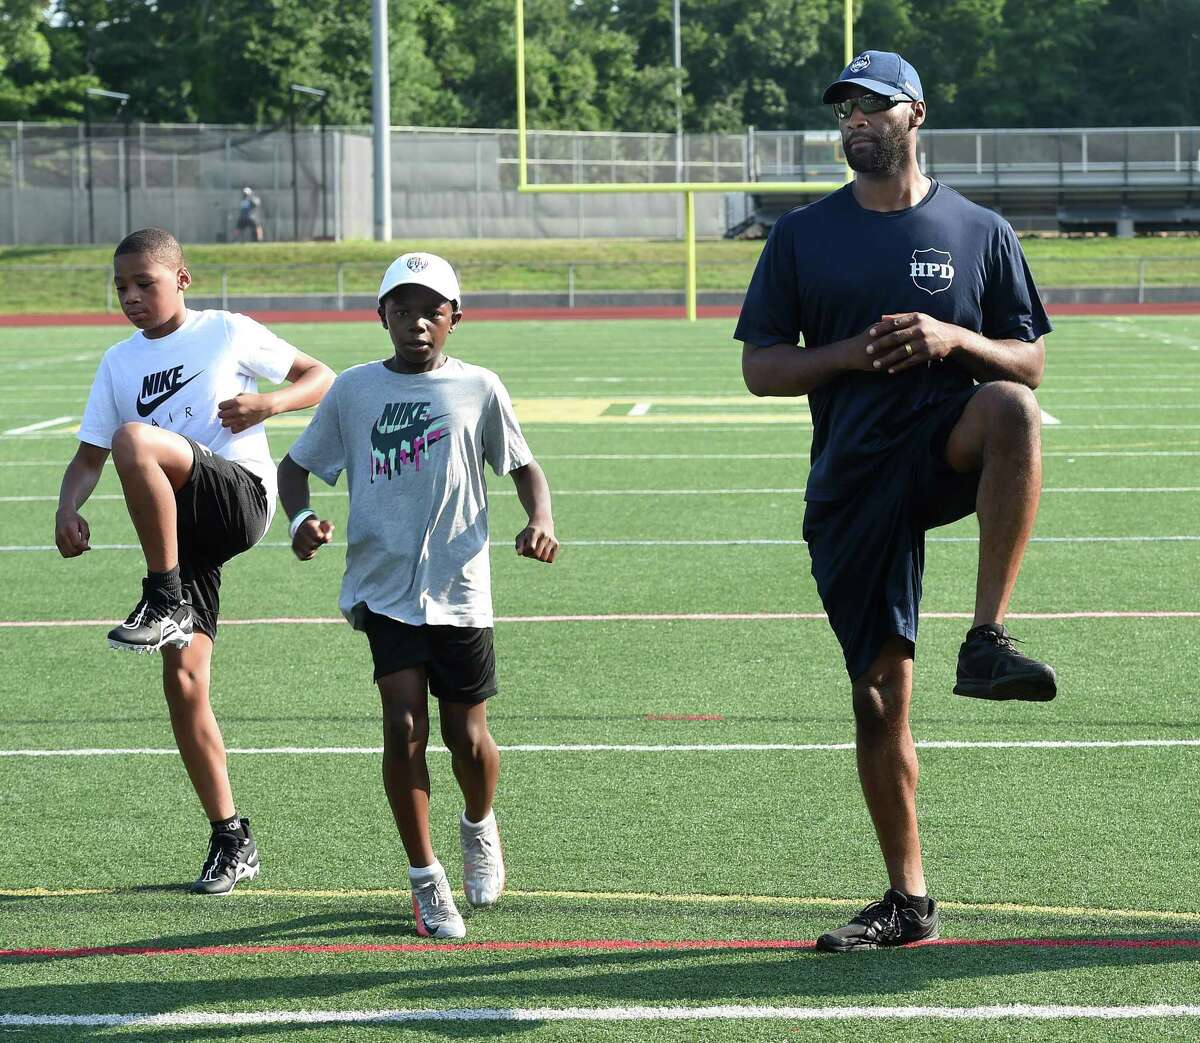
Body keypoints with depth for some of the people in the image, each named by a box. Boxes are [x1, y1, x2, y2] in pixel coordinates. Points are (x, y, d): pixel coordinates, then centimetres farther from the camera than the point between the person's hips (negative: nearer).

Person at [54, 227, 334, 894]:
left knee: (134, 439, -32)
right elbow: (89, 456, 18)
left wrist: (269, 402, -10)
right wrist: (68, 510, -3)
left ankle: (164, 602, -25)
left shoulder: (227, 333, 6)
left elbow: (320, 378, 10)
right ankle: (233, 842, 7)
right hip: (181, 531, 6)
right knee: (183, 682, -3)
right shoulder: (119, 364, 19)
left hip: (241, 494, -6)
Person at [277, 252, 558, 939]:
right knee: (405, 727, -12)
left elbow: (523, 466, 12)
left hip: (460, 590, 0)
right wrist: (301, 517, -10)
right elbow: (297, 464, 11)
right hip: (384, 589, 0)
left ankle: (481, 828, 40)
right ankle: (426, 880, 1)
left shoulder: (478, 389, 2)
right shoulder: (354, 390, 3)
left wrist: (541, 521, -8)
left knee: (467, 736, 7)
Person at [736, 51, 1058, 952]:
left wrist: (954, 340, -13)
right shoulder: (803, 236, 9)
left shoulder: (979, 232, 7)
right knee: (878, 691, 0)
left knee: (1011, 409, -37)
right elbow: (761, 368, 6)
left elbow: (1030, 365, 7)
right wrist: (851, 352, -12)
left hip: (945, 449, -1)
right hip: (853, 484, 1)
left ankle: (988, 639, -35)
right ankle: (909, 902, 12)